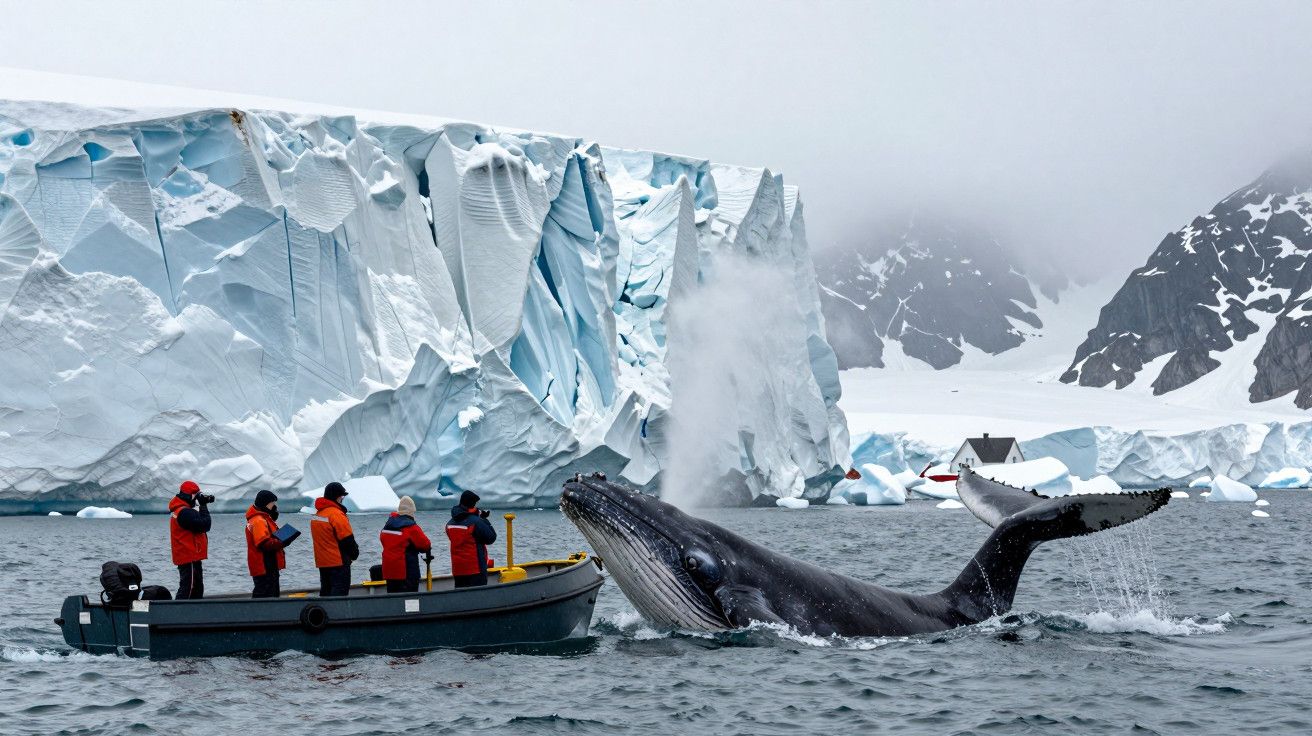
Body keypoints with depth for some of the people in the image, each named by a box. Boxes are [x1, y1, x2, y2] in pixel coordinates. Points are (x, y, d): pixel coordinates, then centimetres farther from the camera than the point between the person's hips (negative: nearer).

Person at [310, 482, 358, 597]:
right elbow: (347, 539, -16)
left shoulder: (317, 513, 10)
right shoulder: (336, 514, -17)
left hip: (322, 561, 8)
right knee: (340, 592, -6)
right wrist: (355, 554, 0)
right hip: (338, 562, -8)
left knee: (325, 592, 14)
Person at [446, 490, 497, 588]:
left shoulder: (450, 523, 7)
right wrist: (484, 521, 4)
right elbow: (491, 538, -8)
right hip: (476, 568, -6)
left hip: (457, 569, 6)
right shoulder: (476, 522, -15)